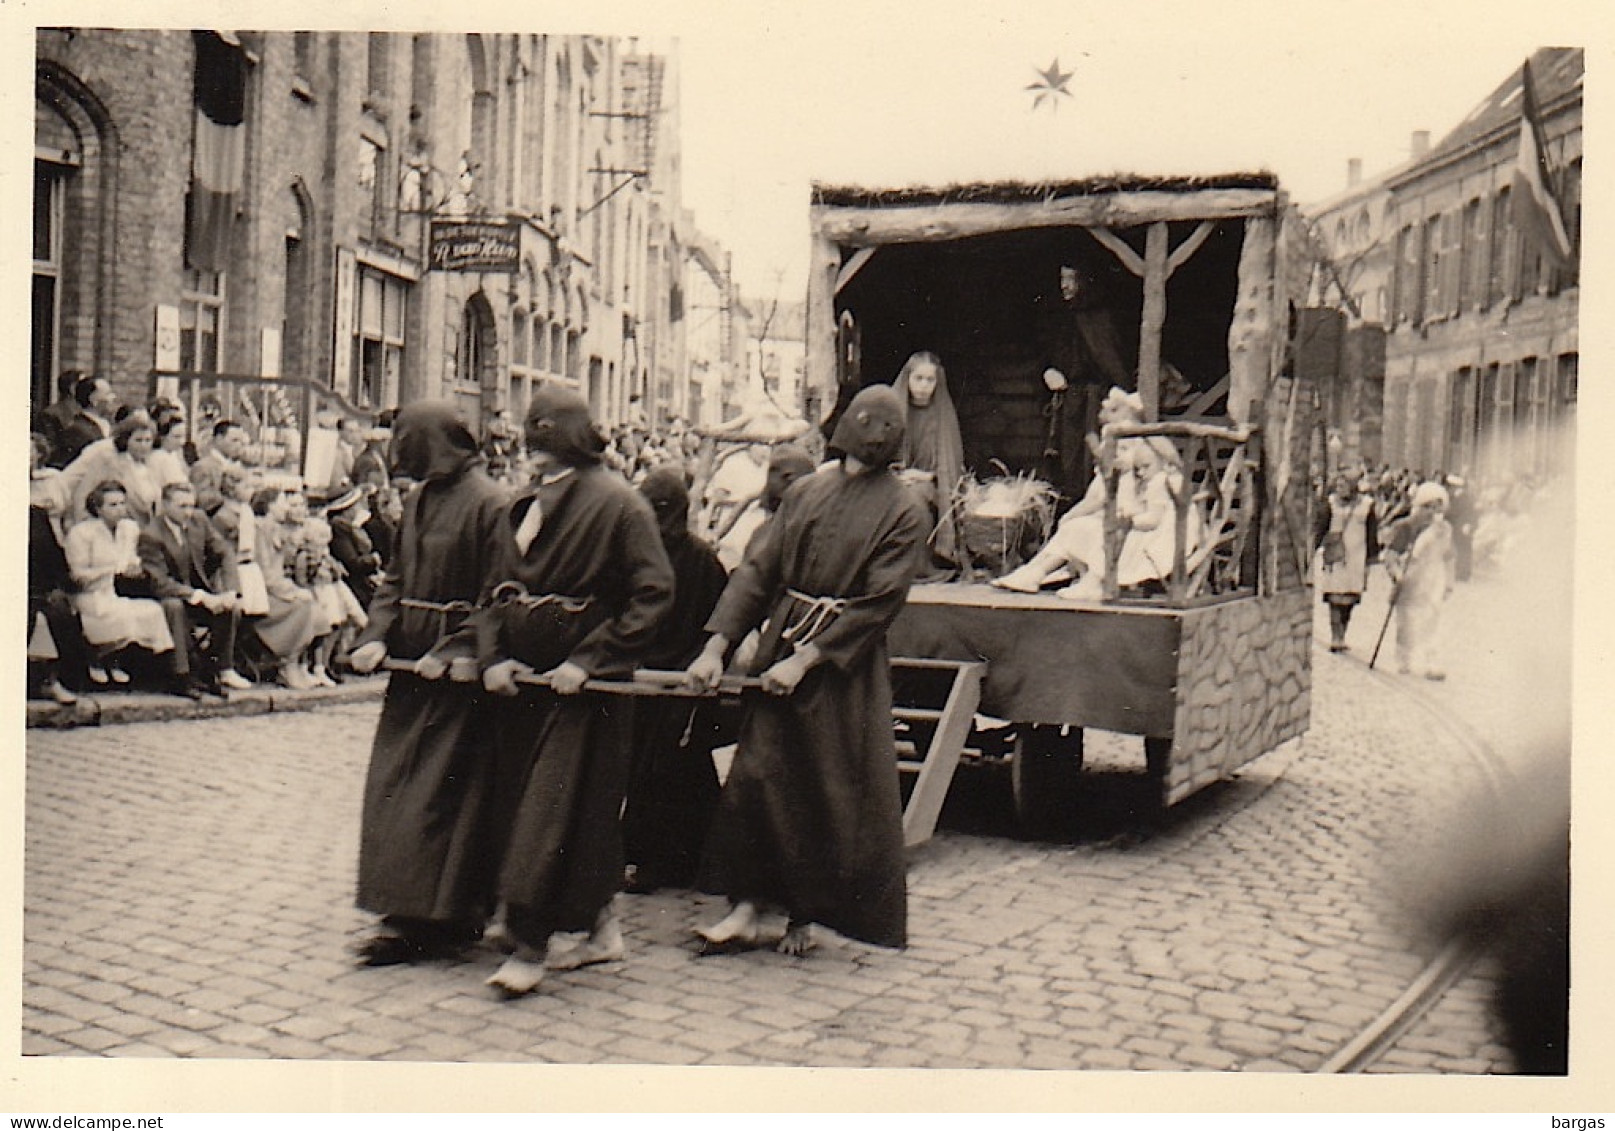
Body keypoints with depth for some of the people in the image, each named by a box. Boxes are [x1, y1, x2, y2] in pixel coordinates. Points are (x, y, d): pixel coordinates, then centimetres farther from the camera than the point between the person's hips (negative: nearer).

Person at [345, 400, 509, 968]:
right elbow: (396, 578, 15)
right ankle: (408, 913, 20)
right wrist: (376, 636, -1)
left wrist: (452, 653, -21)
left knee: (437, 791, -3)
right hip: (412, 664, 8)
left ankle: (424, 920, 4)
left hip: (457, 671, -8)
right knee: (392, 785, 9)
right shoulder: (418, 500, 11)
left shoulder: (485, 503, -13)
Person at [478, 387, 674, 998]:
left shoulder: (617, 503, -9)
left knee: (553, 810, -6)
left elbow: (653, 593, -13)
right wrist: (492, 655, -2)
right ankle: (597, 915, 29)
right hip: (522, 675, 7)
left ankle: (530, 947, -1)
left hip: (581, 679, -7)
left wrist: (587, 659, -18)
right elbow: (496, 591, 16)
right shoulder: (523, 505, 12)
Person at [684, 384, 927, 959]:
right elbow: (759, 569, 6)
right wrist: (717, 645, -4)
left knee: (833, 791, 3)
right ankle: (752, 905, 7)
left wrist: (806, 659, -16)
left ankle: (805, 913, 18)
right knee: (756, 775, -2)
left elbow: (878, 602, -10)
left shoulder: (903, 511, -4)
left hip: (847, 664, -3)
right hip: (783, 643, 3)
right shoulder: (805, 491, 7)